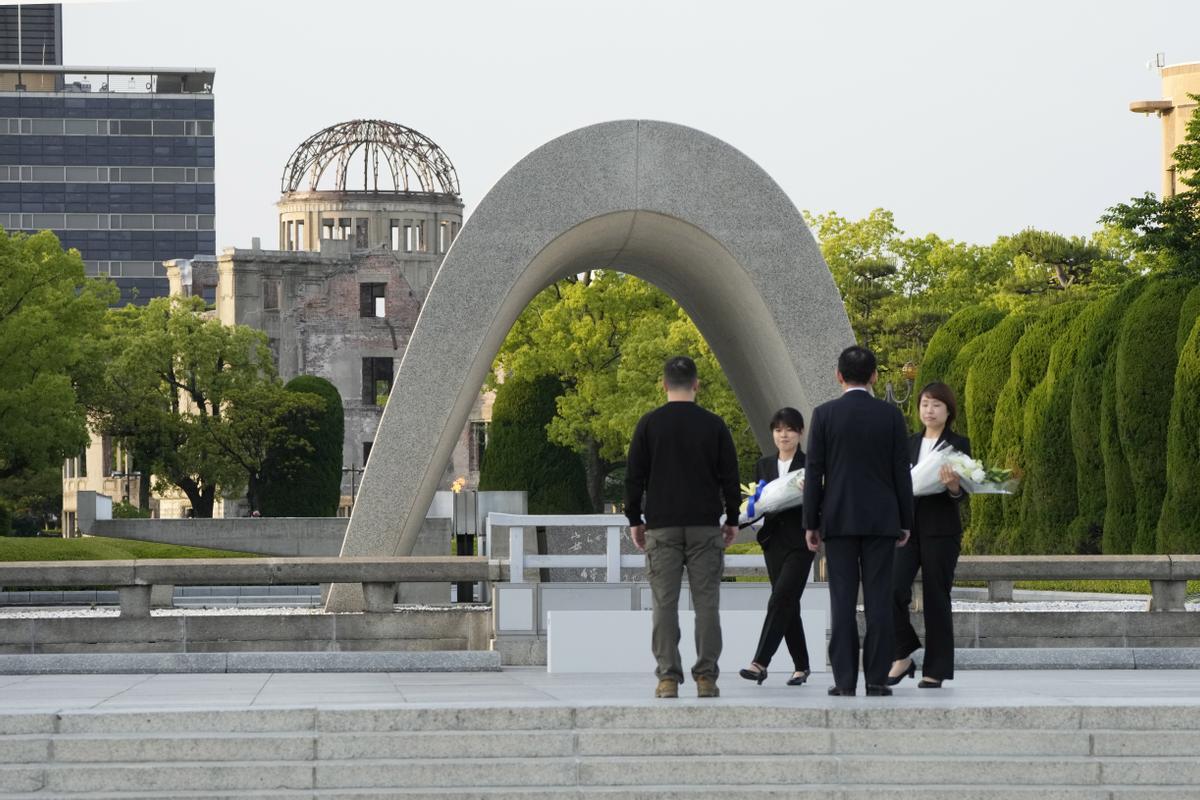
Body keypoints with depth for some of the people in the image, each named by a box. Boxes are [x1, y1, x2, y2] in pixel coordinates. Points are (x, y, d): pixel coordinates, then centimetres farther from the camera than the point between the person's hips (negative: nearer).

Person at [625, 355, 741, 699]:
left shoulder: (649, 424, 1)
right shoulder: (714, 425, 2)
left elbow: (634, 477, 1)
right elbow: (729, 477, 4)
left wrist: (634, 520, 10)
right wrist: (732, 520, 13)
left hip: (662, 528, 0)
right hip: (705, 526, 0)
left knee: (665, 603, 0)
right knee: (706, 603, 1)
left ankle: (668, 678, -4)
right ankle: (706, 677, -3)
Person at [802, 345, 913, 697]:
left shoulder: (824, 414, -3)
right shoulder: (891, 415, 0)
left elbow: (814, 473, -2)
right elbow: (901, 472, 1)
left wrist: (810, 523, 3)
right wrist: (905, 522, 8)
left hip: (838, 519, 0)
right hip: (881, 519, 0)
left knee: (843, 602, 0)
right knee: (879, 601, 1)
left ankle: (845, 680, -3)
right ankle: (877, 678, -1)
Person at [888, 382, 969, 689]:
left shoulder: (958, 444, 1)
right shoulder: (909, 444, 14)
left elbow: (963, 491, -5)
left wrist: (953, 486, -27)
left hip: (941, 530, -4)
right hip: (907, 525, 4)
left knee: (936, 598, -1)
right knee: (893, 590, -12)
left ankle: (935, 671, 6)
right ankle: (903, 656, 2)